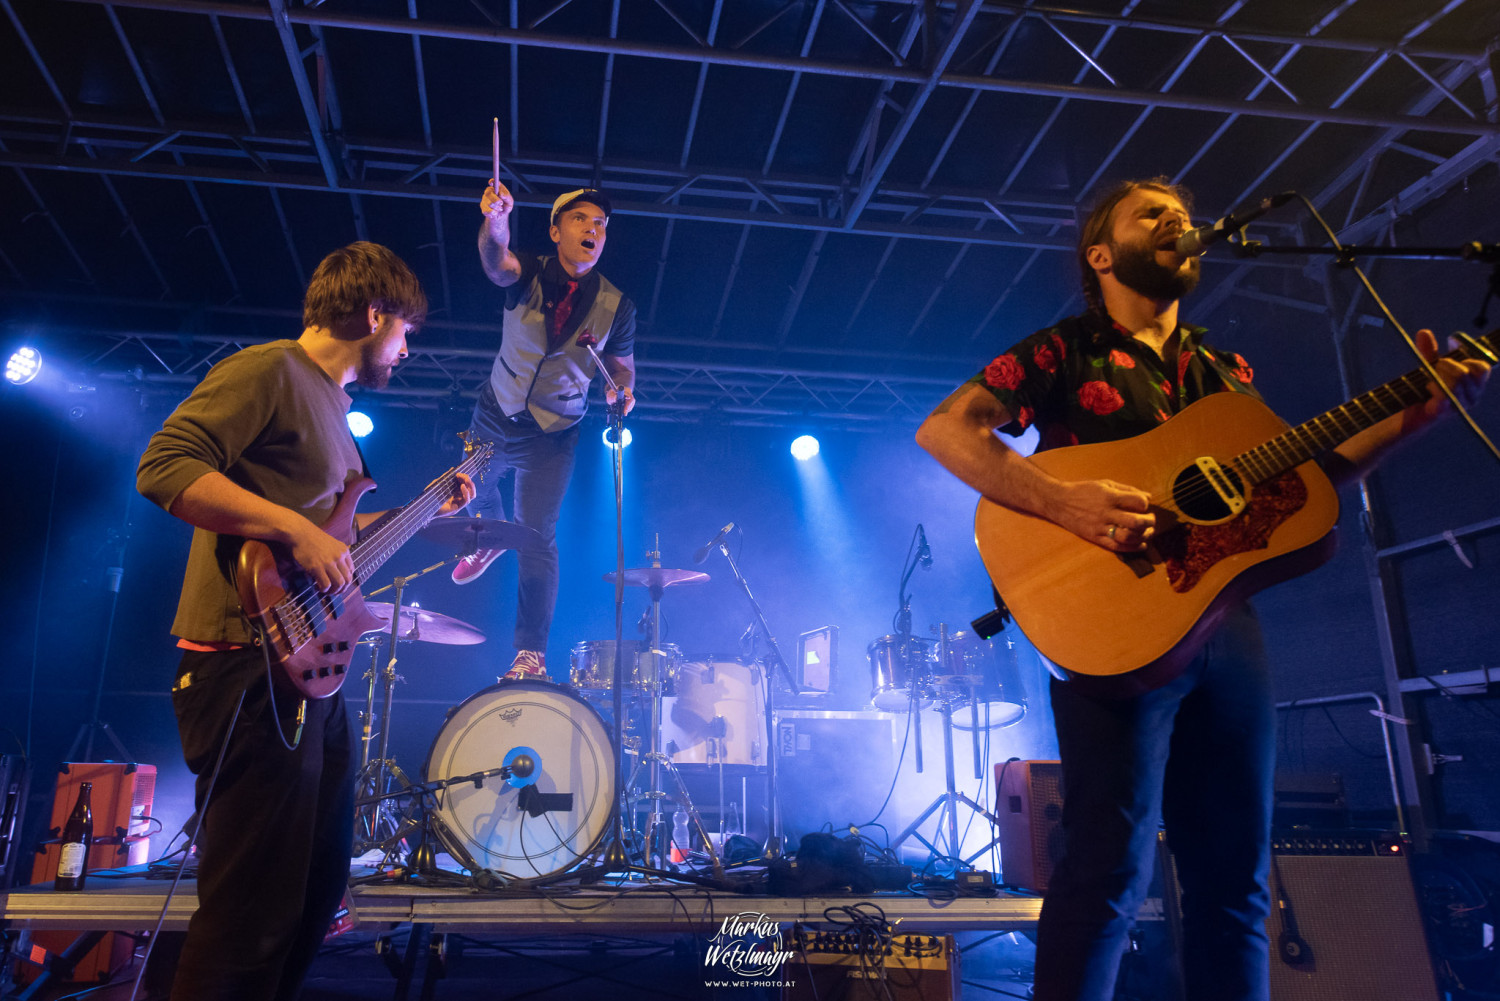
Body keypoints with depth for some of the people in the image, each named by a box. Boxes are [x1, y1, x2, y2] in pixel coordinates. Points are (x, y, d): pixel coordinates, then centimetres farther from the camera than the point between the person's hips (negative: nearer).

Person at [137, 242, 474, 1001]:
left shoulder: (330, 401, 22)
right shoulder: (268, 371, -9)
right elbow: (164, 466, -21)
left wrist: (424, 511, 26)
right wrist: (296, 529, -26)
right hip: (251, 672, -10)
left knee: (318, 888, 19)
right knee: (252, 917, -5)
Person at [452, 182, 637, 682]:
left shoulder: (616, 305, -12)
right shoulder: (529, 273, -14)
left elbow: (623, 367, 0)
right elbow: (497, 261, -38)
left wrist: (623, 391, -25)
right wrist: (495, 219, -61)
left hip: (551, 437, -2)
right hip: (495, 416, 3)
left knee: (538, 537, -9)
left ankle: (531, 653, -1)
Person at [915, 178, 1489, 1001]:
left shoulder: (1225, 374, 22)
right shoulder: (1065, 352, 3)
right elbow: (943, 430, -9)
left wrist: (1414, 413, 6)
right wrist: (1063, 502, -23)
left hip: (1225, 620, 7)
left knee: (1236, 877, 9)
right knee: (1113, 864, -13)